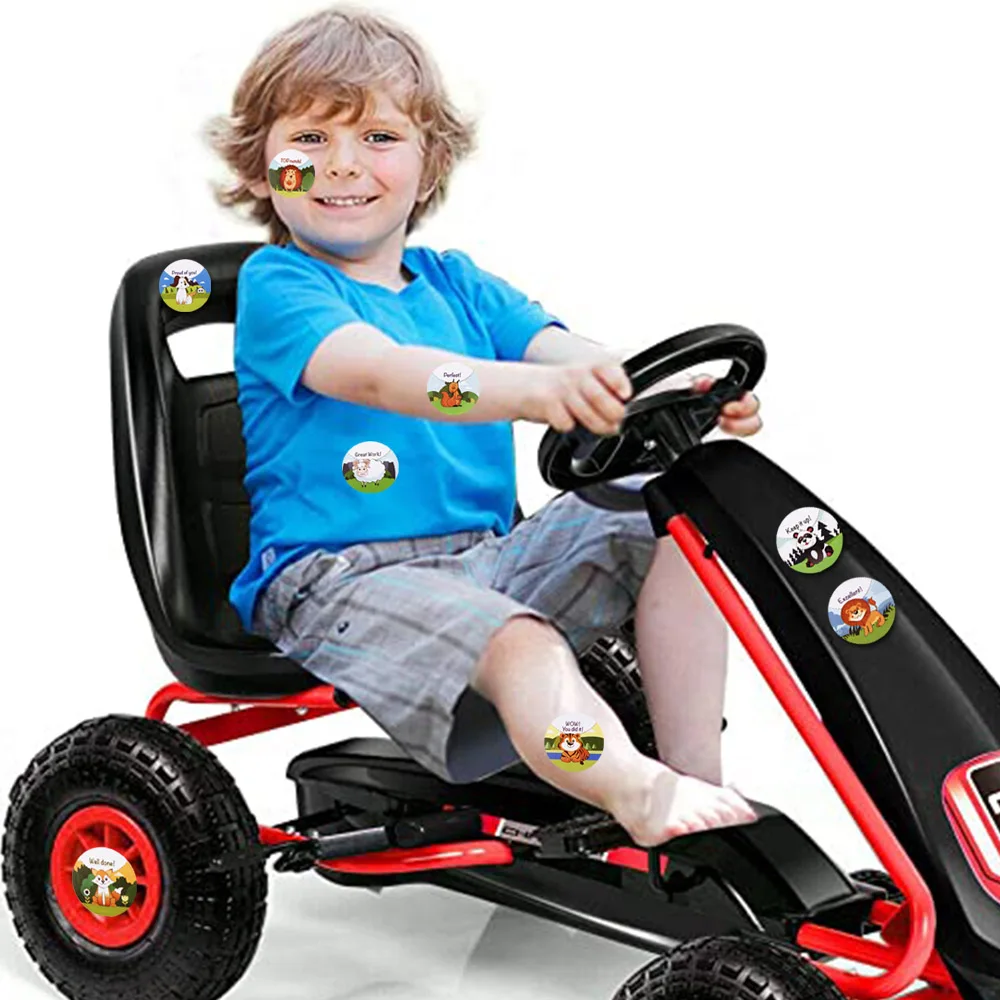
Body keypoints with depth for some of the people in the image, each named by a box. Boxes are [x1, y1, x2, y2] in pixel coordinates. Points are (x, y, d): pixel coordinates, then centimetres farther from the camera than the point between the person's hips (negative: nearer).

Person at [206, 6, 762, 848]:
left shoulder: (456, 285, 18)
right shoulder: (276, 284, -3)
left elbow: (574, 356, 1)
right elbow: (377, 371, -25)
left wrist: (683, 390, -22)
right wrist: (531, 389, -44)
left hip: (489, 557, 7)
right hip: (342, 579, -7)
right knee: (521, 646, -34)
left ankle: (700, 781, -14)